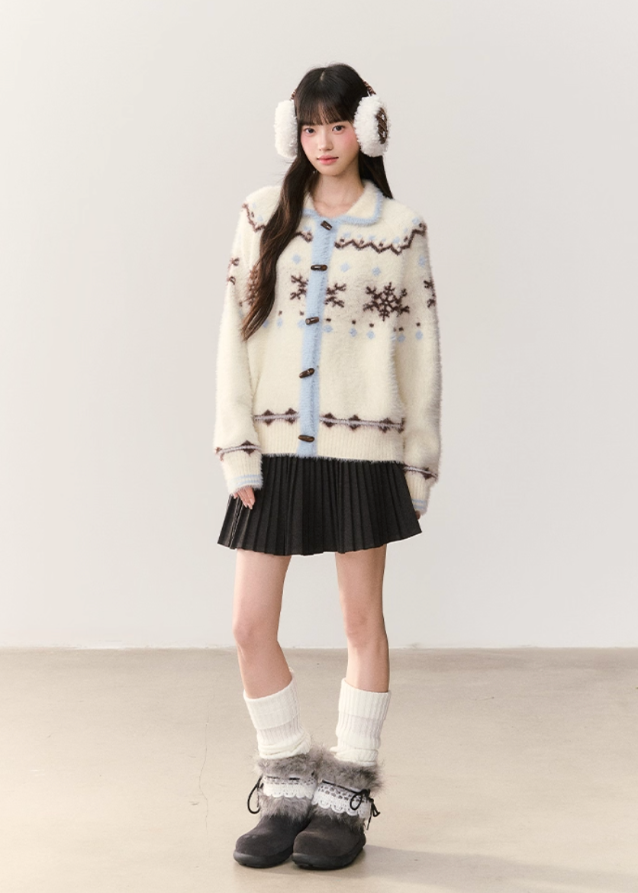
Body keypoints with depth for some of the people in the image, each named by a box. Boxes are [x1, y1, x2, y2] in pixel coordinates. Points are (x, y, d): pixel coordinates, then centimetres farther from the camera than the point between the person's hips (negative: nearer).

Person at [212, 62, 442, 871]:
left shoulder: (399, 228, 2)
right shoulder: (263, 215, 6)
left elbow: (419, 349, 4)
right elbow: (236, 333, 4)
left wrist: (420, 461, 2)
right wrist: (237, 449, -2)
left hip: (362, 449, -2)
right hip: (275, 448, 2)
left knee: (363, 622, 6)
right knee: (250, 626, 1)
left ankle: (349, 799, 19)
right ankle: (290, 791, 19)